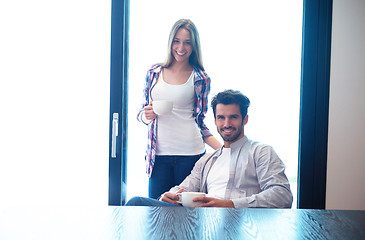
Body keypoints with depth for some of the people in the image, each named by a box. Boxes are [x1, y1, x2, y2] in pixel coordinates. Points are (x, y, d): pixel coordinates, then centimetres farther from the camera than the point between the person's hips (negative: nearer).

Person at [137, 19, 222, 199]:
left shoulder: (200, 79, 3)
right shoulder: (154, 72, 9)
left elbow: (199, 122, 9)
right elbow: (141, 114, 17)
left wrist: (224, 148, -3)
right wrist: (146, 115, -7)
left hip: (190, 153, -2)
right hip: (158, 154, 2)